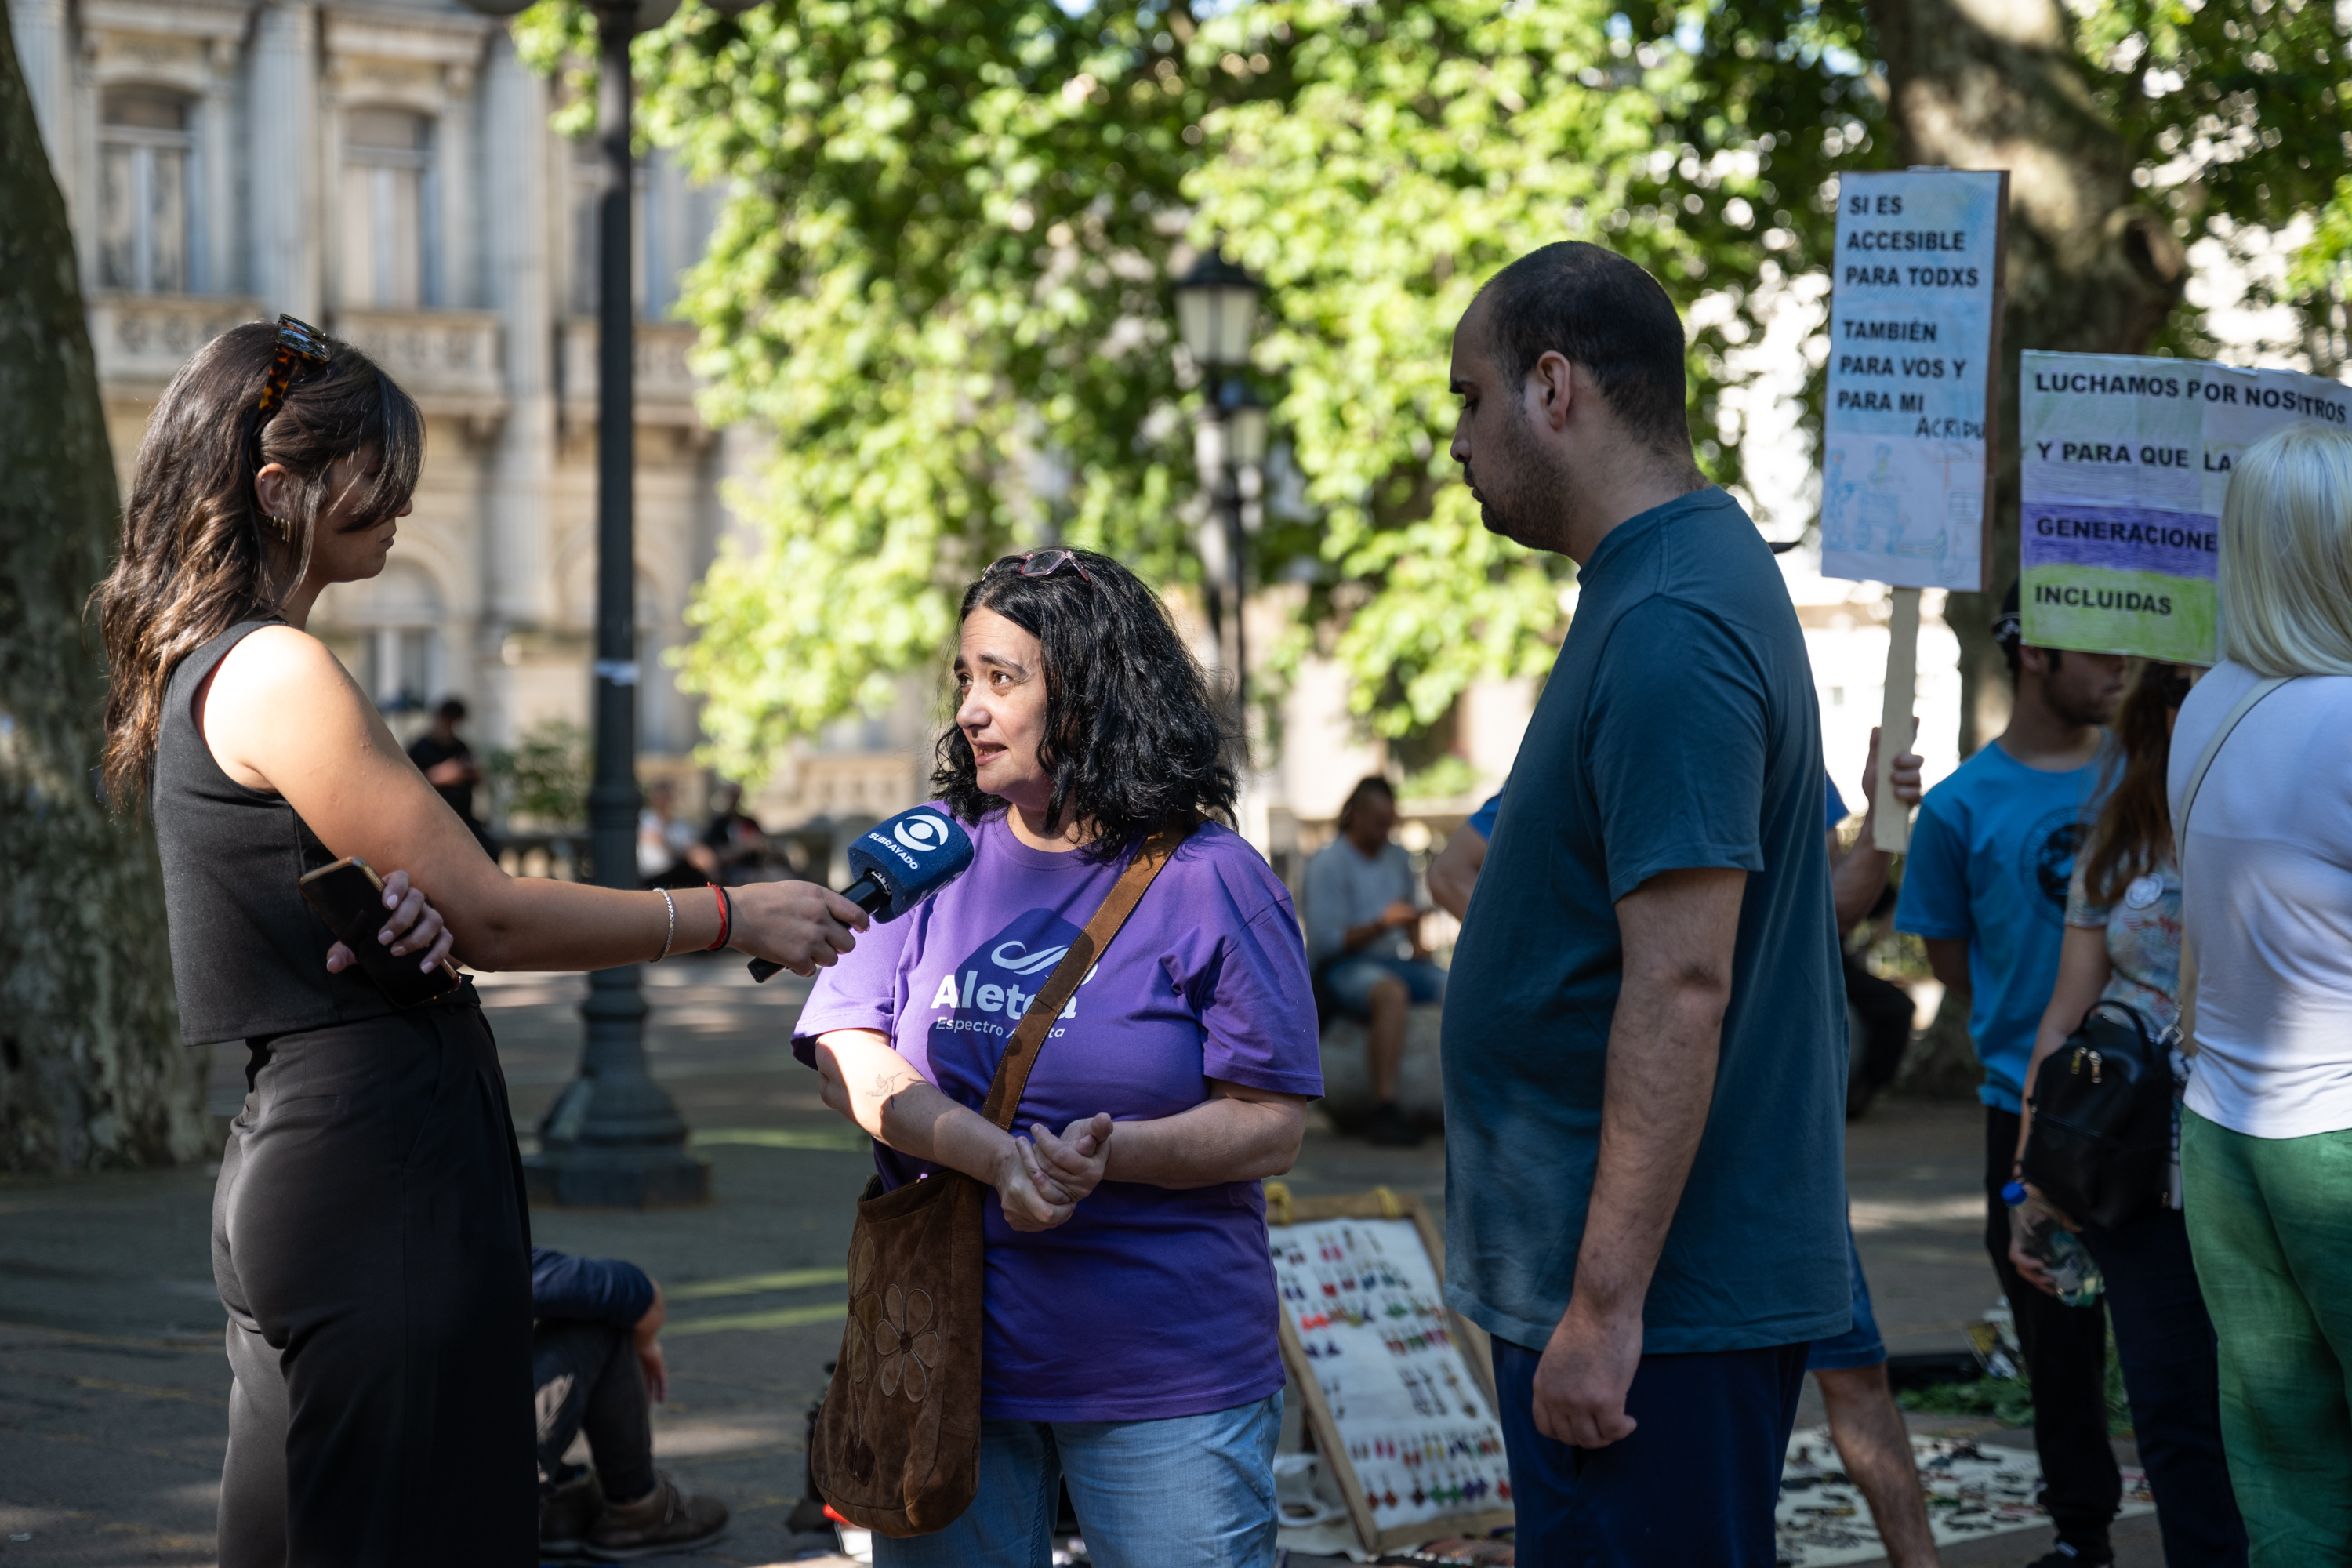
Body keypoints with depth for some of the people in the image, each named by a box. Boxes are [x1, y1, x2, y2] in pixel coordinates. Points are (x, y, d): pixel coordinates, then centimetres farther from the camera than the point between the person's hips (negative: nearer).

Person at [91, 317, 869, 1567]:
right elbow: (496, 915, -12)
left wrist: (416, 914, -7)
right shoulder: (278, 674, -14)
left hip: (292, 1165, 10)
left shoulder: (194, 667, 15)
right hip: (382, 1182, -10)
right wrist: (736, 917, -3)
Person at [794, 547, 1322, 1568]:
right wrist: (994, 1156, -19)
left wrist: (1114, 1155, -25)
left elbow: (1273, 1123, -7)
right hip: (948, 1348, 3)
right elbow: (847, 1057, -2)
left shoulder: (1210, 880, -4)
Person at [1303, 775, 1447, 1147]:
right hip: (1342, 967, -7)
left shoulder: (1397, 857, 14)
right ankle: (1384, 1109, -43)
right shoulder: (1326, 863, -8)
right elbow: (1325, 941, -14)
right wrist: (1381, 925, -24)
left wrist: (1415, 944, 11)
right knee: (1393, 993, -40)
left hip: (1391, 962, 7)